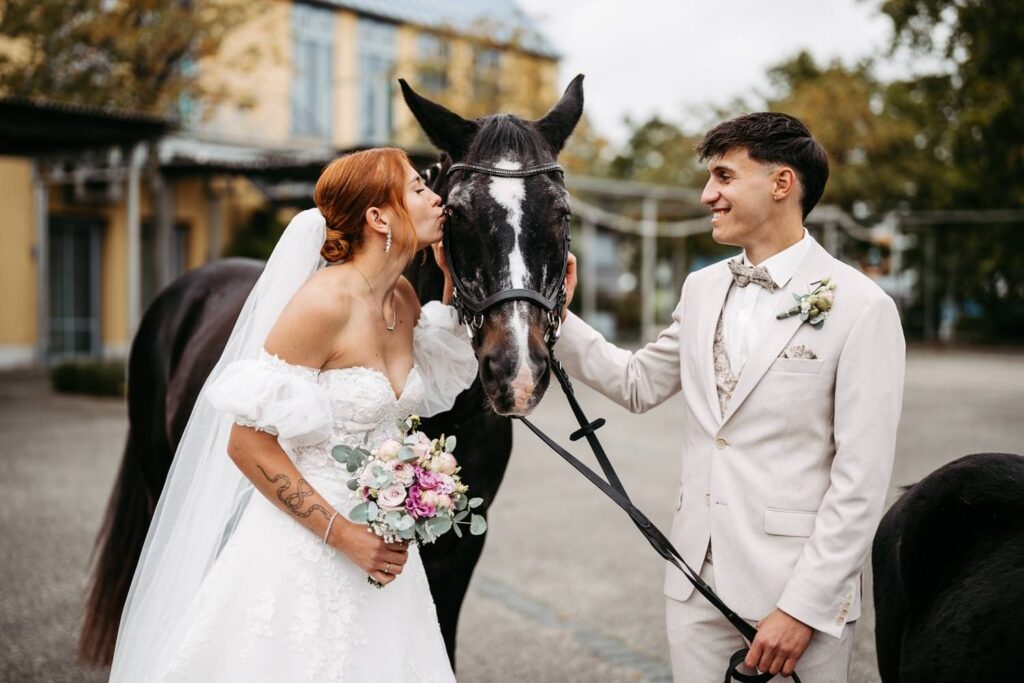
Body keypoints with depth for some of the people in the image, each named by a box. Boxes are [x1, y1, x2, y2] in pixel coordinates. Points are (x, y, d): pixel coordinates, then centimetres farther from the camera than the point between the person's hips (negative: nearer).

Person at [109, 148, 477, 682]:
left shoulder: (403, 297, 3)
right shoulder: (324, 300, -19)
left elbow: (437, 379, 20)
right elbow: (246, 442, -19)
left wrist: (452, 284, 7)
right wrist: (342, 534, -19)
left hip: (379, 543, 7)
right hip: (304, 546, -7)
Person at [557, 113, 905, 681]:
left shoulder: (862, 308, -11)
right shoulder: (702, 288, 8)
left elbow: (861, 481, -13)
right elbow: (638, 384, 16)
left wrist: (805, 607, -15)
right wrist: (554, 316, 4)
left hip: (798, 586, -5)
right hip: (696, 577, 5)